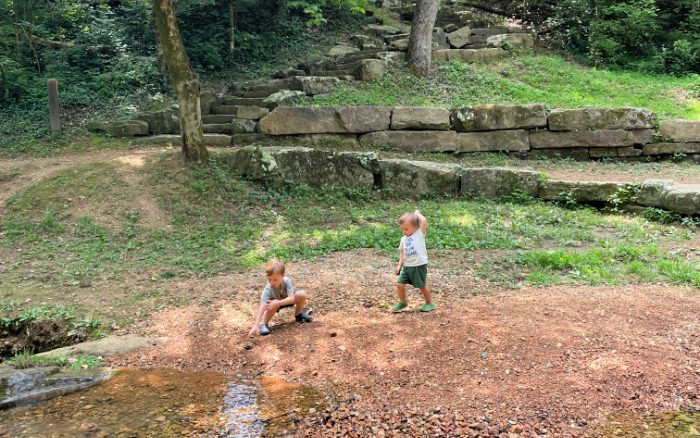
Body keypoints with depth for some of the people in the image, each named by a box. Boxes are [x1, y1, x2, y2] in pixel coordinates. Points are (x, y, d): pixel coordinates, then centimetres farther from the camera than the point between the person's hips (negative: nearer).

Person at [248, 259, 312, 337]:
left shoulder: (287, 281, -31)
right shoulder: (268, 289, -35)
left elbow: (292, 298, -36)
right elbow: (262, 307, -43)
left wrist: (277, 303, -50)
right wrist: (256, 325, -53)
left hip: (287, 300, 2)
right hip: (276, 302, -2)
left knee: (302, 294, -24)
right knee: (273, 304, -39)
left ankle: (298, 314, 6)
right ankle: (264, 324, -15)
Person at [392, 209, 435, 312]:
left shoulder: (419, 234, -8)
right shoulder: (403, 239, 10)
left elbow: (424, 221, -22)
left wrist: (417, 213, -6)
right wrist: (399, 265, 9)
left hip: (419, 266, -6)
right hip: (407, 266, 6)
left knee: (422, 286, 6)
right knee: (400, 284, 0)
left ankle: (429, 303, 28)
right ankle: (403, 302, 23)